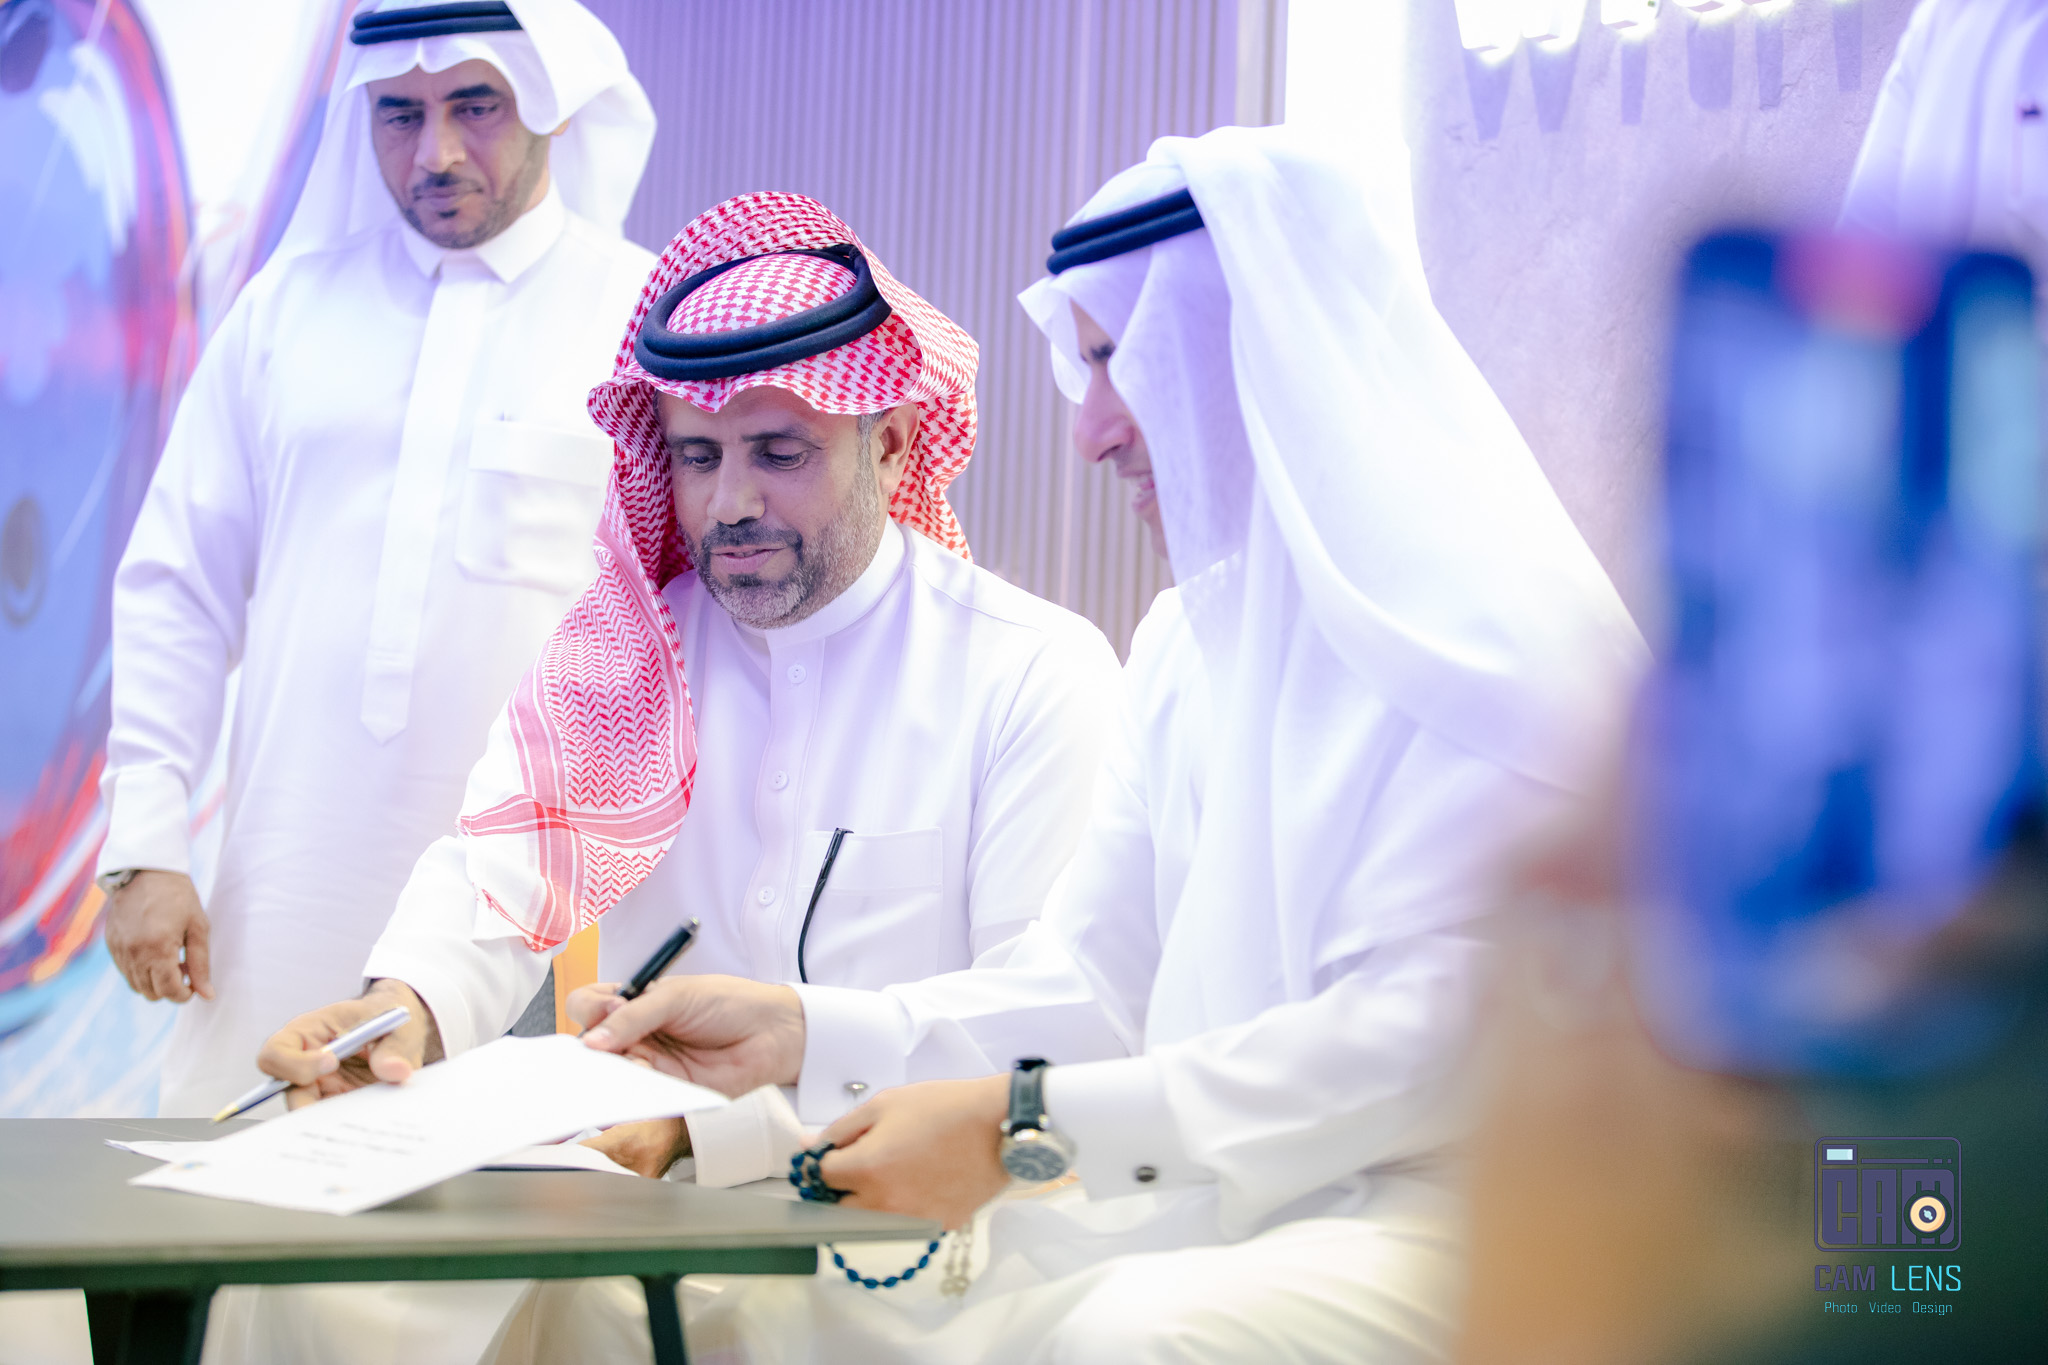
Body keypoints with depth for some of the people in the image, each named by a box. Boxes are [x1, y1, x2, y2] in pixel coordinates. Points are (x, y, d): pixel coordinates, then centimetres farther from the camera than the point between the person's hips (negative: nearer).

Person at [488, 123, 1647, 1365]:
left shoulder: (1501, 635, -10)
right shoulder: (1192, 639, 18)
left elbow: (1423, 1042, -19)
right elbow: (1098, 986, 14)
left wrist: (1029, 1122, -21)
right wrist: (804, 1033, 0)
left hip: (1415, 1210, -7)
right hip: (1203, 1213, 7)